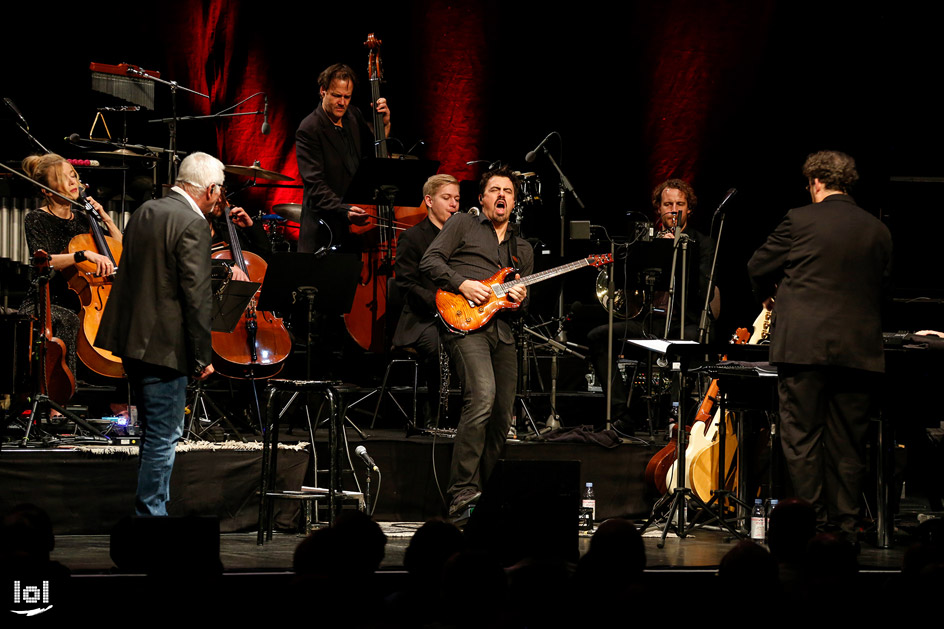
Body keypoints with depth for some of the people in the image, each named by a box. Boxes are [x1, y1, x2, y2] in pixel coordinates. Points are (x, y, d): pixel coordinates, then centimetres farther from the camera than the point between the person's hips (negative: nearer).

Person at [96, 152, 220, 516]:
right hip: (163, 345, -9)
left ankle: (150, 509, 26)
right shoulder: (192, 225, -16)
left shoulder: (144, 213, 11)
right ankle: (151, 513, 1)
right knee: (163, 436, -2)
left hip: (131, 337, 9)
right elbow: (196, 295, -18)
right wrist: (203, 357, -12)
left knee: (156, 431, 19)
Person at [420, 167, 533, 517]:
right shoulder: (462, 225, 12)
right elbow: (429, 262, 2)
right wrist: (462, 284, -12)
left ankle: (486, 497, 14)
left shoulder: (522, 249, 27)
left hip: (503, 329, 7)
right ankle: (462, 492, -27)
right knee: (483, 396, -27)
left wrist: (521, 298, 3)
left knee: (502, 417, 2)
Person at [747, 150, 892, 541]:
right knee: (847, 444, 8)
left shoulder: (801, 220, -4)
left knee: (801, 438, 2)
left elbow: (759, 267, 5)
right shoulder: (878, 232, 7)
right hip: (859, 349, 4)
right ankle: (843, 528, 10)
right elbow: (881, 284, 14)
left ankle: (810, 522, -1)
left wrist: (768, 297, 25)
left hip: (804, 345, -4)